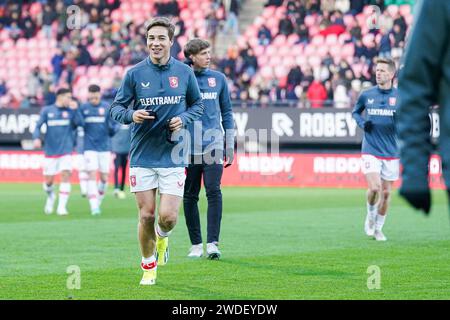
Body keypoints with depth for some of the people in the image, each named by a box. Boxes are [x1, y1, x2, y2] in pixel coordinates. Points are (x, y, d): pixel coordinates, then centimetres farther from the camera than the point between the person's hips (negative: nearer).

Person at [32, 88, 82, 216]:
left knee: (66, 175, -15)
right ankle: (50, 196, 36)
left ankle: (62, 206, -12)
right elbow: (38, 126, 0)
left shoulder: (70, 111, 5)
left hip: (66, 151, 0)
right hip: (50, 151, 0)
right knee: (48, 181, 3)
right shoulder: (47, 111, 1)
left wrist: (74, 110, -15)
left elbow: (79, 123, -8)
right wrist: (36, 138, -17)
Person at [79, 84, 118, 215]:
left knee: (104, 178, 2)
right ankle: (94, 207, -13)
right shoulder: (83, 108, 2)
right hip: (90, 147, -1)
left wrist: (113, 128, -18)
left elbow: (113, 129, 1)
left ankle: (98, 202, 25)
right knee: (92, 175, -12)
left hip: (104, 147, 1)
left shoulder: (107, 108, 1)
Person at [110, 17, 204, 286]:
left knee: (168, 217, -10)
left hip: (173, 156, 0)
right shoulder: (134, 74, -1)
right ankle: (148, 267, 23)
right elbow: (116, 108, 4)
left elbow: (198, 104, 14)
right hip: (142, 156, 0)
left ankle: (162, 237, 28)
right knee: (147, 215, 1)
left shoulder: (184, 72, 2)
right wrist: (131, 115, -18)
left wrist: (183, 119, -7)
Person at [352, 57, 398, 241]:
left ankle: (378, 228, 23)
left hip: (391, 152, 1)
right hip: (370, 150, -1)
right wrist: (362, 123, -2)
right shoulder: (366, 95, 2)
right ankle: (370, 216, 13)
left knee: (386, 193, 6)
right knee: (374, 188, -16)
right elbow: (355, 112, 19)